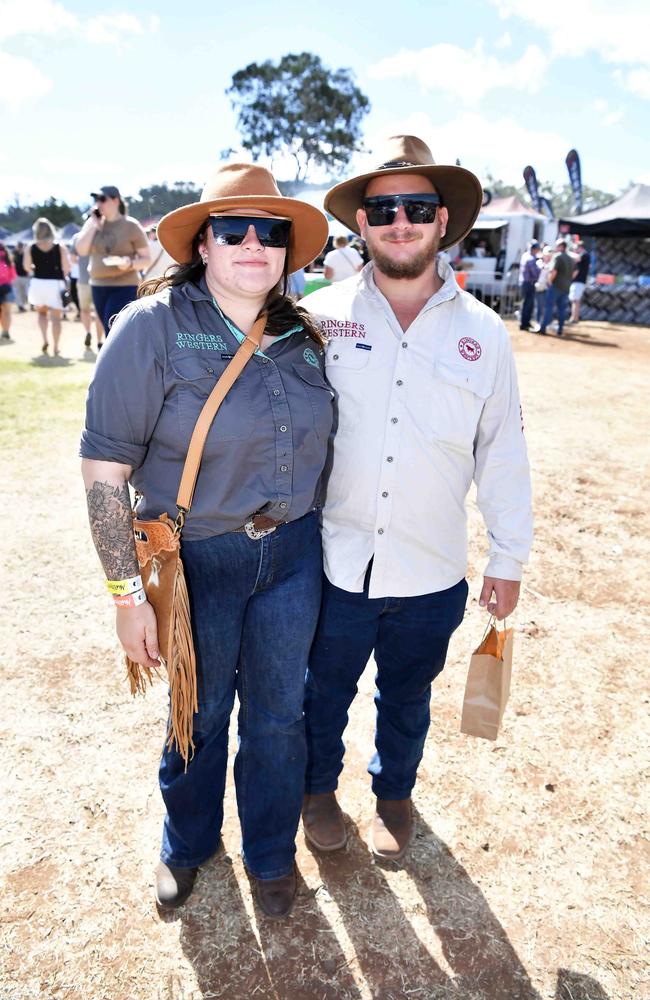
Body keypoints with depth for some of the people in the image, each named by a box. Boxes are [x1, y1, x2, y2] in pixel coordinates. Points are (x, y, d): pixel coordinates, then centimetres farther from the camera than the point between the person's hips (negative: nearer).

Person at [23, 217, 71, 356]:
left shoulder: (30, 248, -1)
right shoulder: (60, 247, -4)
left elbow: (27, 267, 2)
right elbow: (67, 268, -8)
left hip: (38, 283, 2)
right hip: (55, 283, -2)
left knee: (42, 312, 21)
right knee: (55, 316, 2)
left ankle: (45, 340, 4)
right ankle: (56, 348, 0)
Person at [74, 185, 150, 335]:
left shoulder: (131, 225, -5)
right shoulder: (93, 223, 9)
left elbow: (147, 259, -4)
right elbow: (81, 250, -2)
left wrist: (130, 264, -24)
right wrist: (93, 224, -5)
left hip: (124, 287, -5)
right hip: (98, 286, 5)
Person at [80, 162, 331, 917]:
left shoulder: (302, 334, 0)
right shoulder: (153, 326, -15)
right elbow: (104, 468, -15)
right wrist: (130, 595, -15)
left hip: (293, 553, 4)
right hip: (195, 559, -3)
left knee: (278, 714, 17)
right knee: (200, 714, 18)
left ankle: (270, 854, 46)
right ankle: (187, 844, 50)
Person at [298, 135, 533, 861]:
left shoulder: (482, 333, -3)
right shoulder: (320, 317, -7)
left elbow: (502, 454, 2)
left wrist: (508, 561, 5)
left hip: (431, 573, 1)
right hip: (334, 562, -1)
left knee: (407, 697, 22)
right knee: (325, 690, 20)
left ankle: (393, 792, 51)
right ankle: (318, 787, 49)